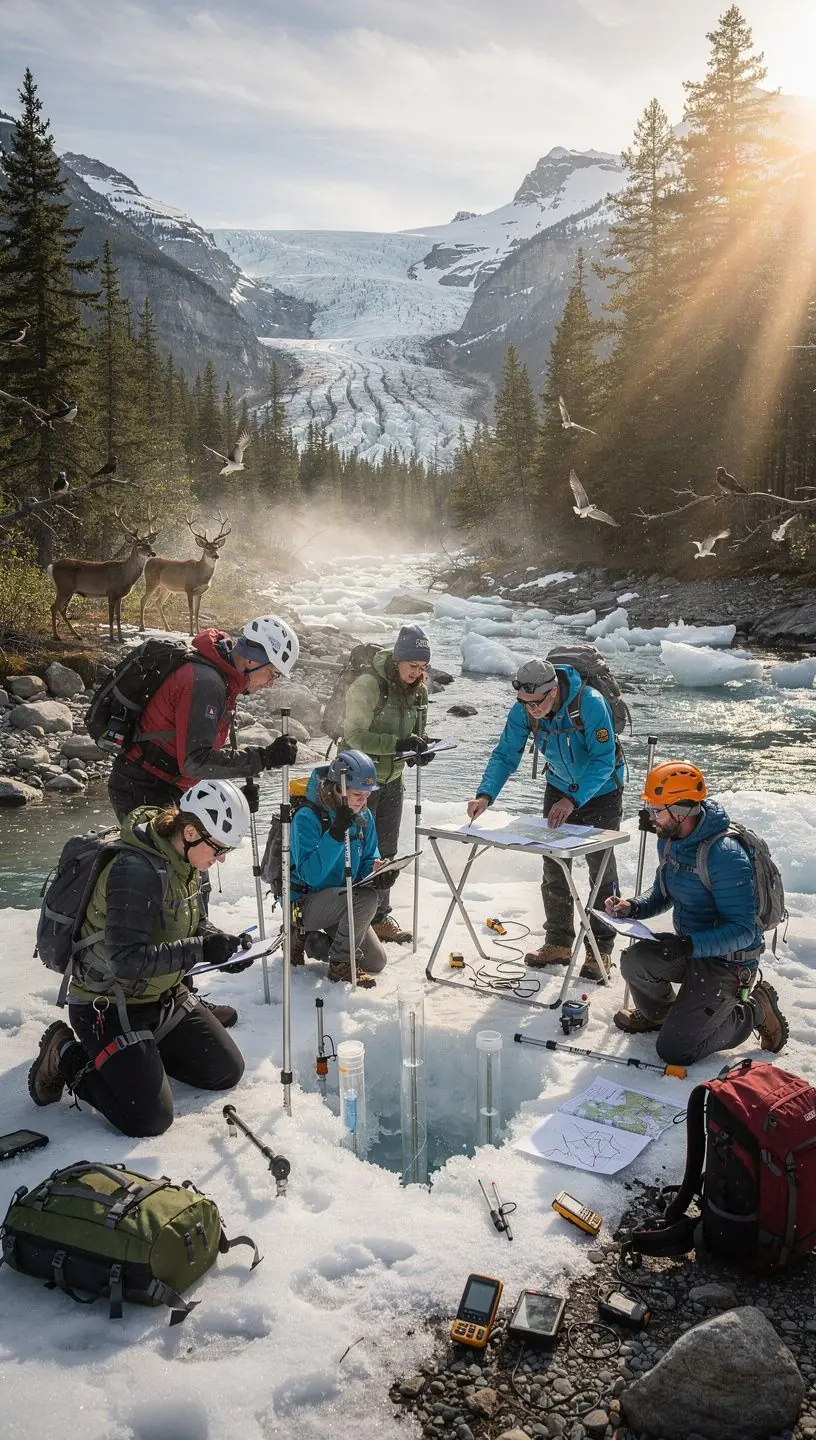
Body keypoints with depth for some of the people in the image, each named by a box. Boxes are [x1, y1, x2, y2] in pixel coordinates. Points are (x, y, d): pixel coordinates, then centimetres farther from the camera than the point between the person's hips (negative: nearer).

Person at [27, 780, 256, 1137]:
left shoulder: (183, 864, -3)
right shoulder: (136, 870, -30)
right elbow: (125, 960, -34)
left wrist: (223, 943, -9)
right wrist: (200, 950, -35)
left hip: (163, 998, 9)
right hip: (109, 1007, -9)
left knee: (227, 1071, 10)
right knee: (150, 1119, -12)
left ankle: (143, 1049, 23)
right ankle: (68, 1058, 7)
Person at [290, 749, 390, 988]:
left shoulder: (364, 817, -2)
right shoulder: (307, 817, -23)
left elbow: (368, 861, 5)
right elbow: (311, 875, -31)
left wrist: (378, 872, -20)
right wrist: (336, 833, -41)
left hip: (343, 901, 7)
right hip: (305, 903, -7)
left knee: (376, 963, 4)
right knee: (366, 897, -32)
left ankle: (309, 938, 20)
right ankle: (341, 963, -11)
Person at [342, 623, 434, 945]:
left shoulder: (418, 691, 0)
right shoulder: (368, 685, -21)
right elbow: (355, 736, -24)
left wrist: (421, 747, -11)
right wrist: (398, 744, -33)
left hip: (392, 780, 7)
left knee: (386, 851, 14)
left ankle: (380, 916, 27)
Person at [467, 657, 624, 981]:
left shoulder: (590, 703, -34)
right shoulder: (523, 710, -19)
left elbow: (603, 760, -33)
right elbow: (506, 754, -15)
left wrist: (573, 800, -43)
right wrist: (486, 794, -31)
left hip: (601, 790, -4)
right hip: (559, 789, 5)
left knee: (601, 870, -1)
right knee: (554, 869, 6)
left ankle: (601, 950, 10)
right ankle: (558, 943, 18)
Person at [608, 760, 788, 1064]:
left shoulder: (725, 857, -28)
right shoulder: (669, 841, -1)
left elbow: (743, 931, -27)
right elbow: (663, 895, 14)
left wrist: (689, 945, -37)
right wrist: (633, 907, -6)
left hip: (728, 961, -8)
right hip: (689, 947, 8)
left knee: (674, 1050, -12)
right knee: (634, 960, -20)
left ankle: (754, 1010, 10)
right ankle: (658, 1013, 14)